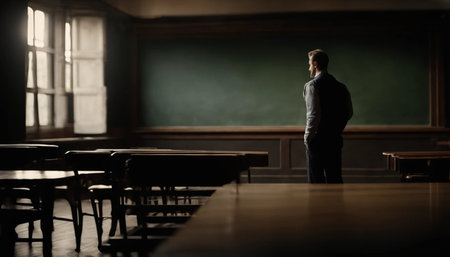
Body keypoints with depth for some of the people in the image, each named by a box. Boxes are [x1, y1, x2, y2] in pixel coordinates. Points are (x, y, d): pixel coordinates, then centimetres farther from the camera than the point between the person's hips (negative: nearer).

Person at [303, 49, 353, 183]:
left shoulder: (312, 85, -11)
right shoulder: (340, 87, 9)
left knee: (316, 179, -1)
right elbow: (349, 112, 14)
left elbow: (314, 115, -18)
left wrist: (307, 137, -11)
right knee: (335, 177, 12)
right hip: (335, 140, 6)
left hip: (317, 140, -6)